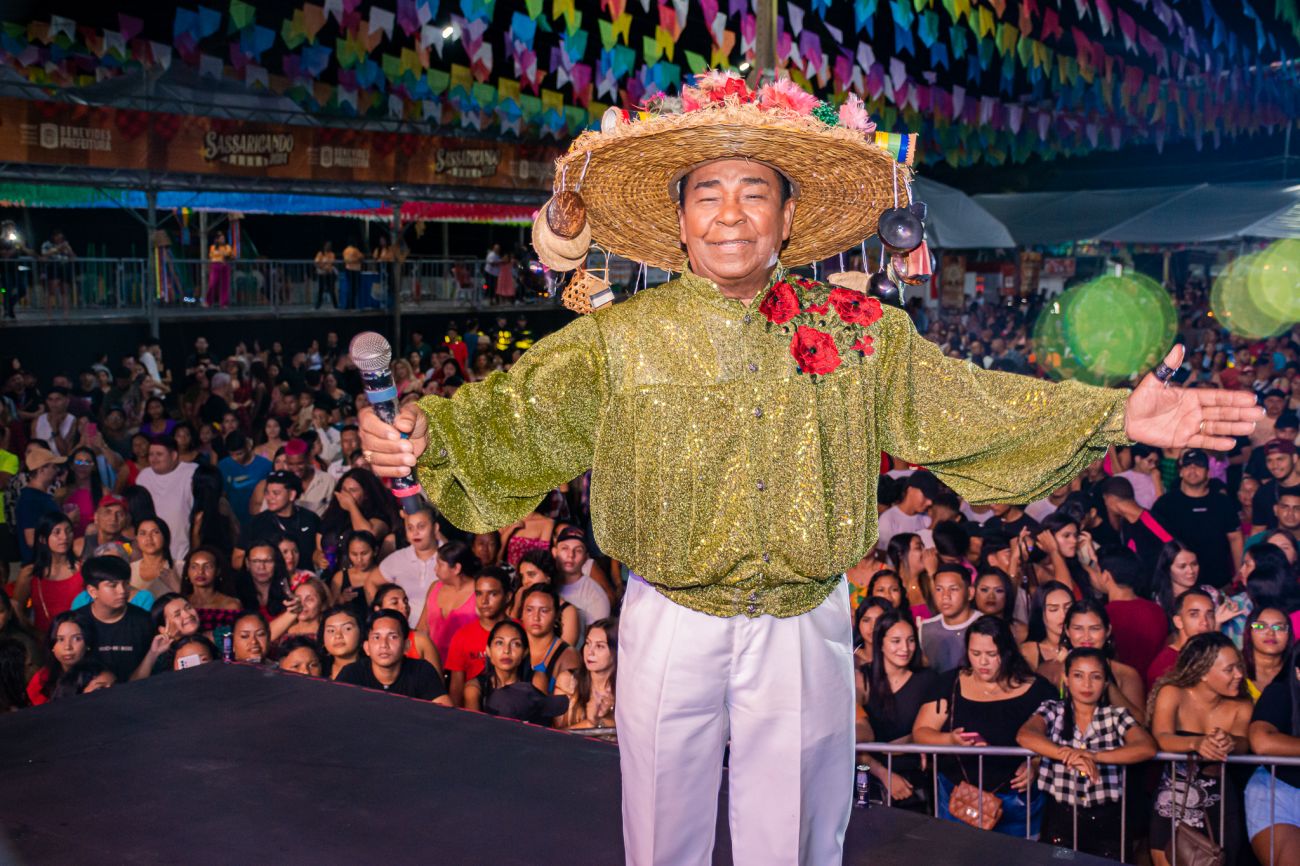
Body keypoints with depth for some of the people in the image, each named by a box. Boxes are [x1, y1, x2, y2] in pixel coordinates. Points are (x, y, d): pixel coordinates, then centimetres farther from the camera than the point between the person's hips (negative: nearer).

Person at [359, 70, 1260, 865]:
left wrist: (1115, 415, -8)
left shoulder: (861, 335, -1)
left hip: (807, 629, 1)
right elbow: (519, 410, -12)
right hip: (673, 629, -1)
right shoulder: (620, 338, -6)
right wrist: (429, 431, -32)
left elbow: (964, 404, 0)